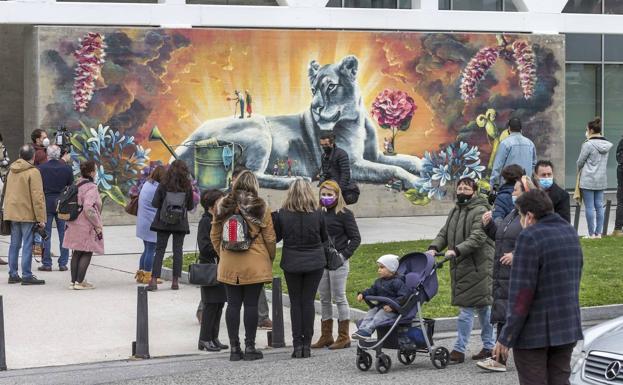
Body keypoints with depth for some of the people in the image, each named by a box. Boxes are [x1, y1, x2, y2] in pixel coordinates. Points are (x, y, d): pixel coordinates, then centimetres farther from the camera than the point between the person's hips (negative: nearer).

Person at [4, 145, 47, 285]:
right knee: (27, 245, -4)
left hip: (12, 214, 7)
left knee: (14, 245, 12)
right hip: (27, 215, -7)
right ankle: (26, 276, -4)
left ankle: (13, 274, 16)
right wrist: (41, 218, -14)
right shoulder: (33, 172, -13)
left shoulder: (11, 171, 10)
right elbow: (37, 197, -16)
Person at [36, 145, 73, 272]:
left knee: (46, 234, 5)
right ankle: (63, 263, 8)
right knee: (63, 234, 8)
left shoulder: (40, 168, -8)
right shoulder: (67, 168, -3)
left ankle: (46, 263, 5)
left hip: (46, 204, -1)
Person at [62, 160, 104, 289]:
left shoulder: (75, 185, 10)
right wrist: (97, 225, -17)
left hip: (74, 225, 8)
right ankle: (79, 282, -2)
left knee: (76, 253, 14)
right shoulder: (91, 188, -16)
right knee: (87, 253, 1)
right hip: (86, 226, -8)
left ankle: (73, 281, 18)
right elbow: (88, 208, -26)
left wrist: (68, 221, 22)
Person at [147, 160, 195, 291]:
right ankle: (175, 281, 8)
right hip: (180, 224, 0)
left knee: (159, 250, 5)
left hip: (163, 222, 0)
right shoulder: (187, 187, -7)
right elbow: (191, 206, 1)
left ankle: (154, 280, -2)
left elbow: (154, 203, -7)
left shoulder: (163, 185, -9)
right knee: (178, 250, 8)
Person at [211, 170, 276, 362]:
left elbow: (214, 236, 8)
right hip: (255, 264, -3)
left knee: (233, 304, 6)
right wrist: (271, 258, 11)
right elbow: (270, 237, -3)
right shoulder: (260, 207, -5)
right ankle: (250, 347, 5)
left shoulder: (223, 205, 4)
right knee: (251, 304, 2)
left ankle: (234, 348, 8)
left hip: (229, 264, 3)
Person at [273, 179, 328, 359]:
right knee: (308, 301, 5)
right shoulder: (317, 214, -7)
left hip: (292, 263, 0)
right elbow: (324, 238, 5)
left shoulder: (282, 214, -8)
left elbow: (275, 237, 1)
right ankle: (307, 345, 5)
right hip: (314, 263, 0)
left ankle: (297, 344, 3)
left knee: (295, 303, 7)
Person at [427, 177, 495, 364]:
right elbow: (444, 233, 16)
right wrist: (434, 247, -3)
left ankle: (459, 349, -5)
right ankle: (489, 346, 20)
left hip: (476, 267, -8)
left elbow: (478, 238, -21)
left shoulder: (480, 211, -10)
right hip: (460, 266, 9)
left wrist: (457, 250, -29)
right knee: (482, 307, 14)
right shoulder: (455, 211, 18)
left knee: (466, 307, -8)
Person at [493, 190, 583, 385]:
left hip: (534, 332, -7)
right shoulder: (571, 233, 10)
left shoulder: (529, 237, -16)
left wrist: (506, 338, -15)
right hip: (568, 328, 7)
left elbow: (522, 295, -19)